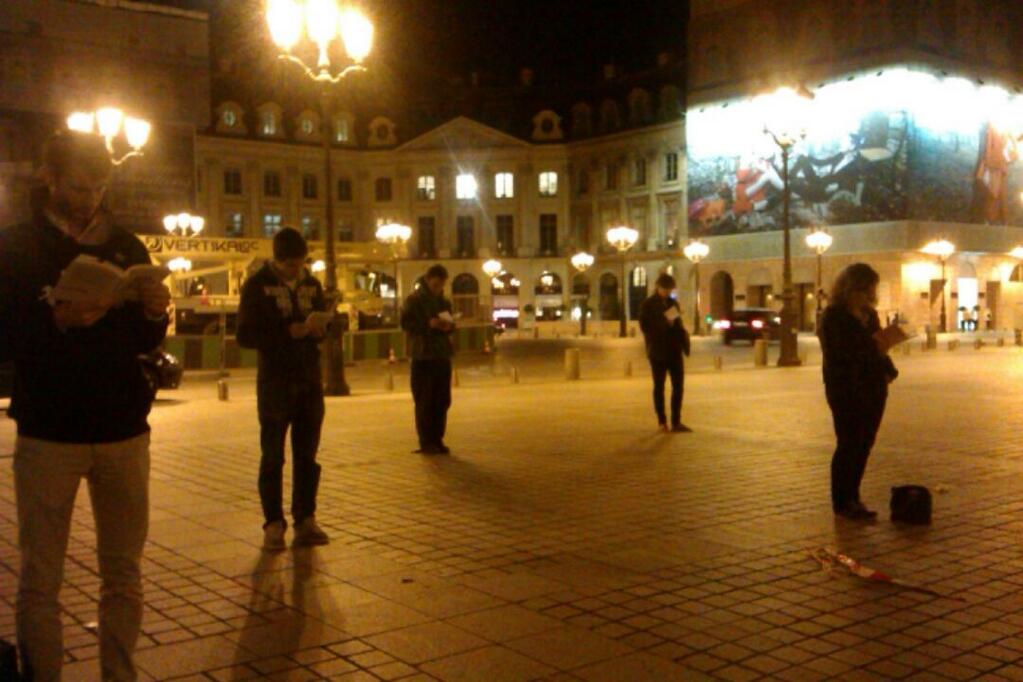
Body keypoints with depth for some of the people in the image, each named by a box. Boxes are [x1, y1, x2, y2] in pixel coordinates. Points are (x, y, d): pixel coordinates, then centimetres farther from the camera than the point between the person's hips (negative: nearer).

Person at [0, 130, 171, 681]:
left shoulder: (127, 247, 11)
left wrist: (155, 315, -9)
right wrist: (58, 320, -23)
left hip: (124, 432, 3)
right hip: (47, 434, -3)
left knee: (124, 573, 7)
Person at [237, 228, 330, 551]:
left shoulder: (311, 284, 9)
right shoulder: (258, 285, -4)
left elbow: (326, 324, 16)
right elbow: (245, 335, -11)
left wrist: (320, 329, -9)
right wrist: (292, 331, -20)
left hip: (310, 380, 4)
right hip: (274, 381, -4)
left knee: (307, 455, 8)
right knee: (272, 456, 1)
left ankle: (305, 519, 15)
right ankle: (274, 524, 7)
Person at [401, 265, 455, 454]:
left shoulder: (444, 301, 16)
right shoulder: (414, 300, -3)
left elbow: (451, 323, 22)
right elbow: (406, 323, -9)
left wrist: (449, 326, -2)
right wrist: (428, 324, -21)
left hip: (442, 355, 6)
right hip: (423, 356, -6)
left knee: (442, 400, 7)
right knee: (424, 401, -4)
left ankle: (437, 440, 15)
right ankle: (426, 442, 1)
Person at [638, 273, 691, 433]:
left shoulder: (673, 303, 14)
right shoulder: (648, 304, -2)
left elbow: (678, 325, 17)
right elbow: (645, 326, -8)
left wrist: (684, 340, -2)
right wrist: (664, 322, -18)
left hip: (674, 350, 5)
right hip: (658, 351, -5)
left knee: (678, 385, 1)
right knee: (659, 386, 3)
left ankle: (676, 421, 7)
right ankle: (662, 421, 10)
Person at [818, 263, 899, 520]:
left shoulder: (869, 314, 15)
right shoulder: (834, 316, -8)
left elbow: (879, 347, 19)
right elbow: (837, 354, -18)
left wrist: (889, 370, 0)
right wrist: (872, 347, -26)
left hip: (873, 388, 7)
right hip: (847, 390, -7)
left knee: (864, 444, 8)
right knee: (849, 444, -5)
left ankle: (852, 498, 17)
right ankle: (842, 502, 4)